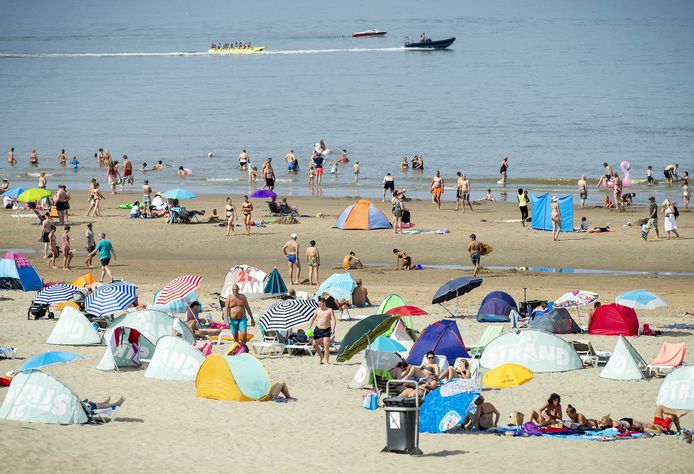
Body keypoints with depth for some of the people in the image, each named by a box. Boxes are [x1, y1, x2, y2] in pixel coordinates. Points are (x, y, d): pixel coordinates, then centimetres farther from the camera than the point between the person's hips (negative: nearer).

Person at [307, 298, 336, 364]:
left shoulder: (329, 310, -6)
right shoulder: (317, 310, 5)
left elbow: (333, 320, -11)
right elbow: (312, 319, 13)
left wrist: (333, 329, -23)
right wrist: (309, 328, 5)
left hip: (326, 330, -4)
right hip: (318, 329, 4)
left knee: (326, 345, -14)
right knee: (314, 344, 9)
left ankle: (327, 361, -8)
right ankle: (321, 356, 34)